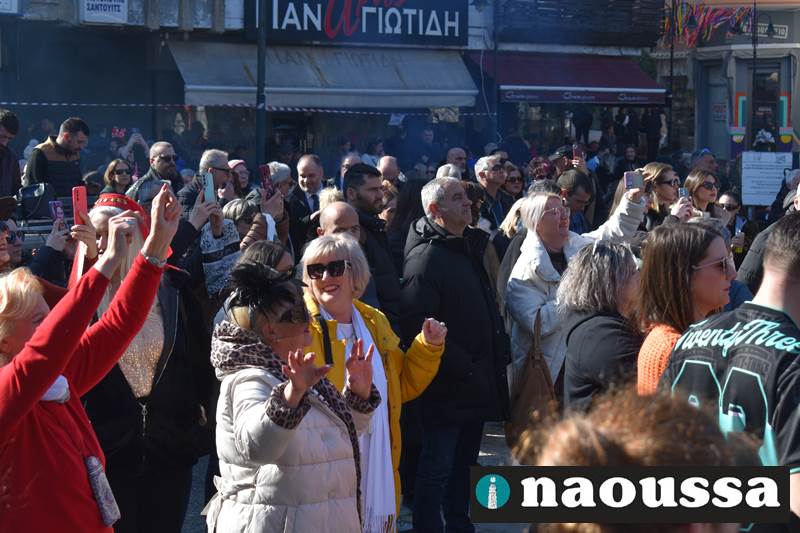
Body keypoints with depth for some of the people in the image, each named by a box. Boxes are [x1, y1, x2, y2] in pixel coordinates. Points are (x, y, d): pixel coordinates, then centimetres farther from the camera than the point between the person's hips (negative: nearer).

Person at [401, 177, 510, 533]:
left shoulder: (470, 248, 14)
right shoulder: (426, 258, -15)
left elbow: (485, 311, 28)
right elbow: (418, 326, -22)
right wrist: (460, 366, -20)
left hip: (475, 383, 9)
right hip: (447, 388, -9)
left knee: (464, 463, 17)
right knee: (437, 467, -2)